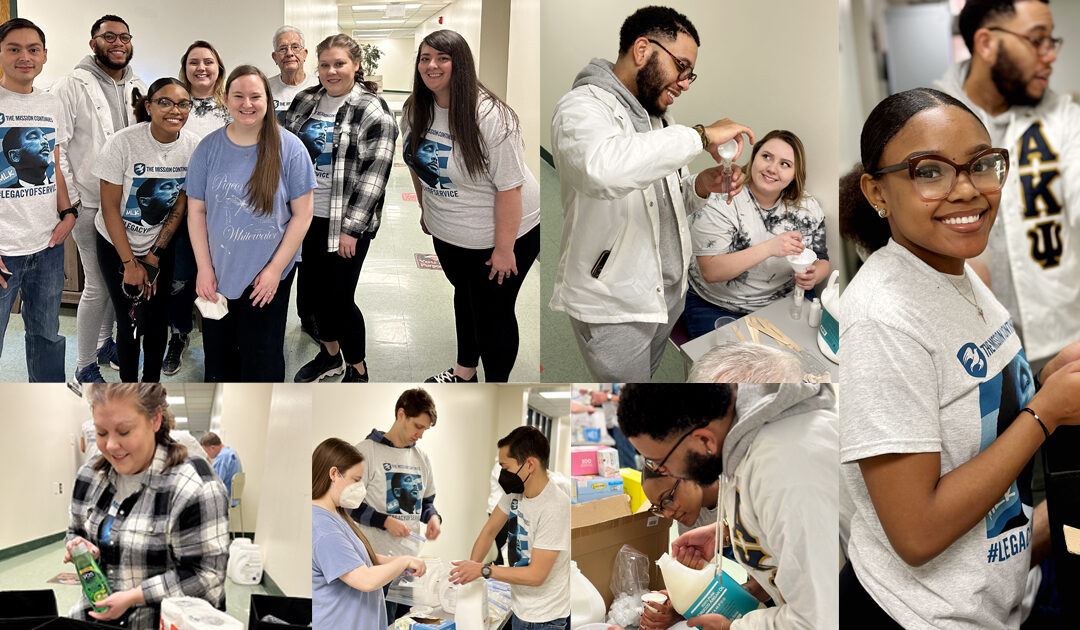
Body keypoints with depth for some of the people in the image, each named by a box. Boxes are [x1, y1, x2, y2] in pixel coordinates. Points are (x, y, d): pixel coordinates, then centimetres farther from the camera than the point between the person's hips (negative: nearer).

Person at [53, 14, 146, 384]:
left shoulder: (139, 90, 10)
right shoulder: (71, 87, -8)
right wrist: (69, 198, -13)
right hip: (91, 204, -5)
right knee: (97, 285, -3)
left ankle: (105, 343, 34)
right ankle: (85, 366, 11)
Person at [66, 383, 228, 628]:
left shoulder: (193, 486, -20)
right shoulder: (89, 475, 3)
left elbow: (206, 576, -19)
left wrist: (131, 597, -20)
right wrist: (78, 545, -4)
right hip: (92, 616, 5)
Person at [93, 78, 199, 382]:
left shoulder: (193, 146, -13)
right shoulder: (123, 142, -22)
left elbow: (181, 205, -3)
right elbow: (110, 208, -15)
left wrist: (154, 256, -4)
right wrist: (130, 263, -13)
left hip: (161, 245, 2)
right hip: (117, 244, -2)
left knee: (156, 318, 5)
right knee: (129, 320, 1)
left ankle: (152, 381, 25)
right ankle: (127, 385, 20)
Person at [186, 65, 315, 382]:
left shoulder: (289, 148, -10)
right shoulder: (209, 147, -2)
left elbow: (302, 214, -8)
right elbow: (196, 211, 1)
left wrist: (275, 268, -11)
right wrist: (204, 268, -4)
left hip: (268, 277, -2)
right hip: (216, 276, 3)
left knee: (262, 357, 8)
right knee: (218, 352, 16)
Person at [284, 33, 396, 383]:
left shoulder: (373, 112, -12)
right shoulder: (304, 100, 5)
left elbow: (374, 175, -16)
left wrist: (351, 228, -19)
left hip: (345, 223, -6)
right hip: (306, 215, 6)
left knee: (340, 297, -1)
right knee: (314, 289, 16)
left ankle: (357, 370, 19)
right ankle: (330, 354, 38)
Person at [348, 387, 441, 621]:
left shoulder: (421, 458, 13)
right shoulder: (367, 451, -7)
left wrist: (433, 517, -2)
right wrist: (385, 521, -19)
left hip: (411, 558, 6)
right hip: (377, 559, -6)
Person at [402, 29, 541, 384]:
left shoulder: (490, 117, -29)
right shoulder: (416, 109, -8)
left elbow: (509, 187, -27)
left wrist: (504, 249, -23)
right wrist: (425, 209, 18)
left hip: (499, 232, -7)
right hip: (447, 232, 7)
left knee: (493, 312, 6)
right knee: (464, 296, 25)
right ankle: (464, 372, 45)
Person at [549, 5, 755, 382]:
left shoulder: (657, 117, 10)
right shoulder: (582, 107, -19)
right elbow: (603, 168, -43)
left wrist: (700, 188, -7)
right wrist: (700, 136, -35)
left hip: (669, 293, 9)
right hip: (613, 307, -8)